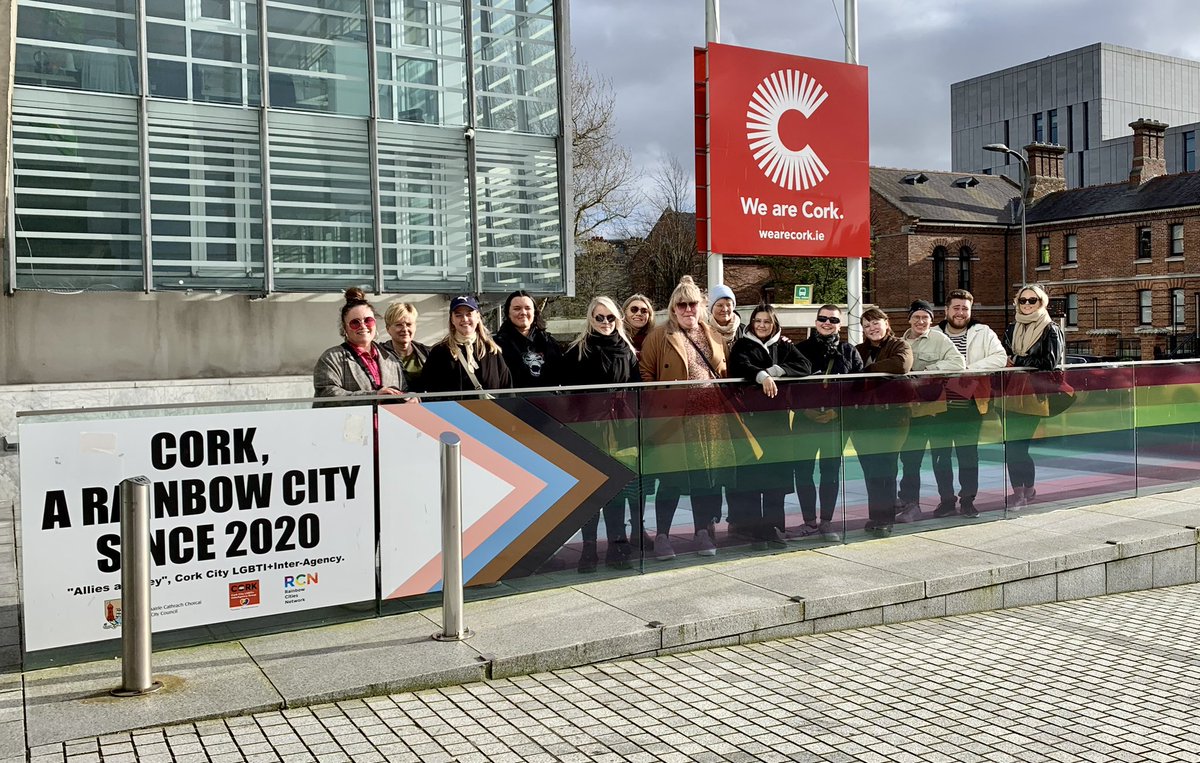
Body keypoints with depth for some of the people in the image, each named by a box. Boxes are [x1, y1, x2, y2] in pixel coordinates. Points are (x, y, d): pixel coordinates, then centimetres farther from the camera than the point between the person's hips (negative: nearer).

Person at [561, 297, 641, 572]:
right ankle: (589, 546, 7)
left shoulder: (627, 350, 12)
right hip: (590, 425, -3)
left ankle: (617, 544, 14)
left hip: (621, 425, 3)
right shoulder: (578, 351, 1)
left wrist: (635, 420, 6)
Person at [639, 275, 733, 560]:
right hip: (674, 420, -4)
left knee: (706, 476, 7)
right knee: (672, 479, -2)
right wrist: (656, 410, -8)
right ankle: (662, 535, 10)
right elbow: (646, 375, -1)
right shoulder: (659, 336, 0)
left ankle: (703, 531, 20)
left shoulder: (714, 336, 15)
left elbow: (724, 374, 21)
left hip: (709, 419, 4)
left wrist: (724, 405, 10)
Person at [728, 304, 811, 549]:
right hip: (750, 416, -3)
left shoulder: (784, 346, 14)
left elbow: (805, 367, -1)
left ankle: (774, 526, 11)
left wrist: (775, 371, -13)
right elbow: (740, 366, -17)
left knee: (777, 471, 2)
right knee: (751, 473, -6)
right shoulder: (743, 345, 4)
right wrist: (762, 376, -35)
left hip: (777, 416, 3)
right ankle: (754, 529, -1)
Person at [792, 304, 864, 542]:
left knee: (831, 472, 4)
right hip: (805, 419, 0)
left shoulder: (849, 351, 5)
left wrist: (836, 410, -8)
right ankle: (810, 521, 13)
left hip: (836, 421, 0)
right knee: (802, 471, 1)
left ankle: (826, 522, 14)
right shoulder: (801, 349, 3)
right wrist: (805, 410, -9)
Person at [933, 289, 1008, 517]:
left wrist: (969, 368, -14)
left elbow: (1000, 357, -7)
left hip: (970, 406, -2)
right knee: (940, 455, 5)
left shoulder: (983, 333, 4)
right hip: (940, 405, 2)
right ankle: (946, 500, 17)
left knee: (969, 454, 4)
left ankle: (967, 500, 16)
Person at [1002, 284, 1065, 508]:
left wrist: (1017, 360, -7)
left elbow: (1049, 362, -12)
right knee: (1011, 444, 1)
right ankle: (1019, 491, 10)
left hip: (1035, 396, -5)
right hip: (1014, 394, 5)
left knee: (1018, 444, -7)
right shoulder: (1012, 330, 15)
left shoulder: (1051, 330, -1)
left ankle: (1027, 490, 7)